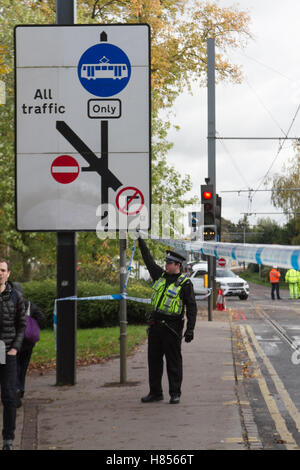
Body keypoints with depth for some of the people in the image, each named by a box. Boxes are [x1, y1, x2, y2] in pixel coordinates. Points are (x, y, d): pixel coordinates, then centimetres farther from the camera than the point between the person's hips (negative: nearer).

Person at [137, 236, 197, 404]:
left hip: (172, 326, -6)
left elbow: (192, 307, -8)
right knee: (154, 359, 9)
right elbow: (149, 260, 23)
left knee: (173, 361, -1)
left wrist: (190, 329, -14)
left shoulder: (185, 283, -7)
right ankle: (155, 392, 17)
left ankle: (175, 393, 6)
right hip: (156, 323, 6)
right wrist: (141, 242, 25)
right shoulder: (161, 275, 11)